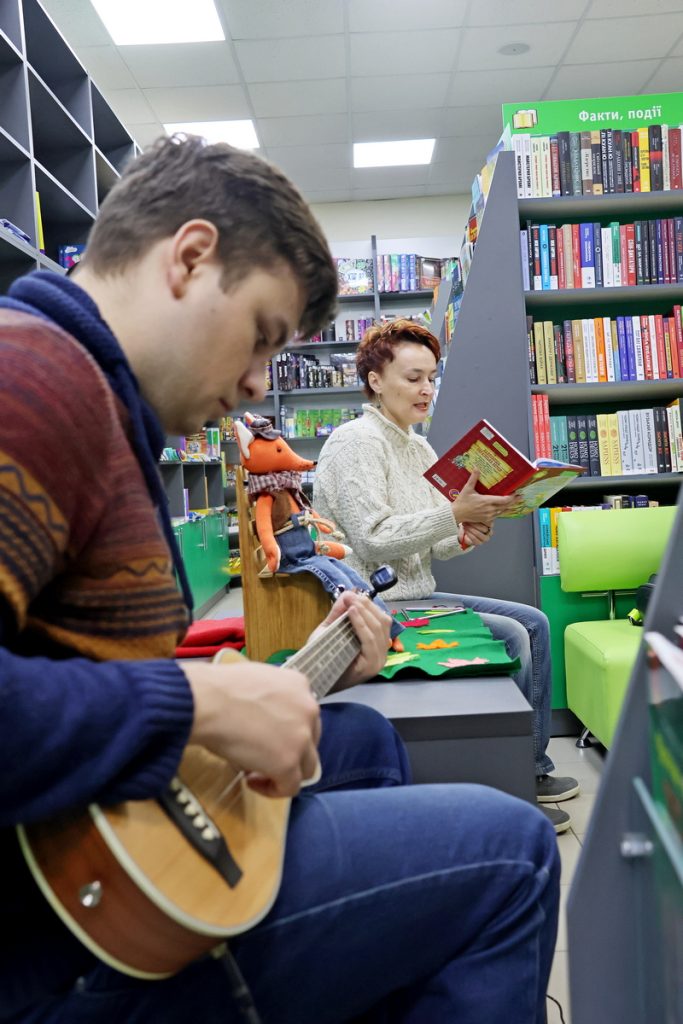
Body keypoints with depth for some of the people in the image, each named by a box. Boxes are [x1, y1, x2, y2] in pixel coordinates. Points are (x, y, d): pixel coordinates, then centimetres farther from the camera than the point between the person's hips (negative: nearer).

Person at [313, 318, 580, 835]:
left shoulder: (418, 447, 14)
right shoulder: (356, 442, -13)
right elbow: (373, 540, -23)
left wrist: (464, 539, -4)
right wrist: (455, 513, -25)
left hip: (417, 596, 9)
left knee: (533, 622, 6)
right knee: (510, 636, -19)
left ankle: (532, 767, 17)